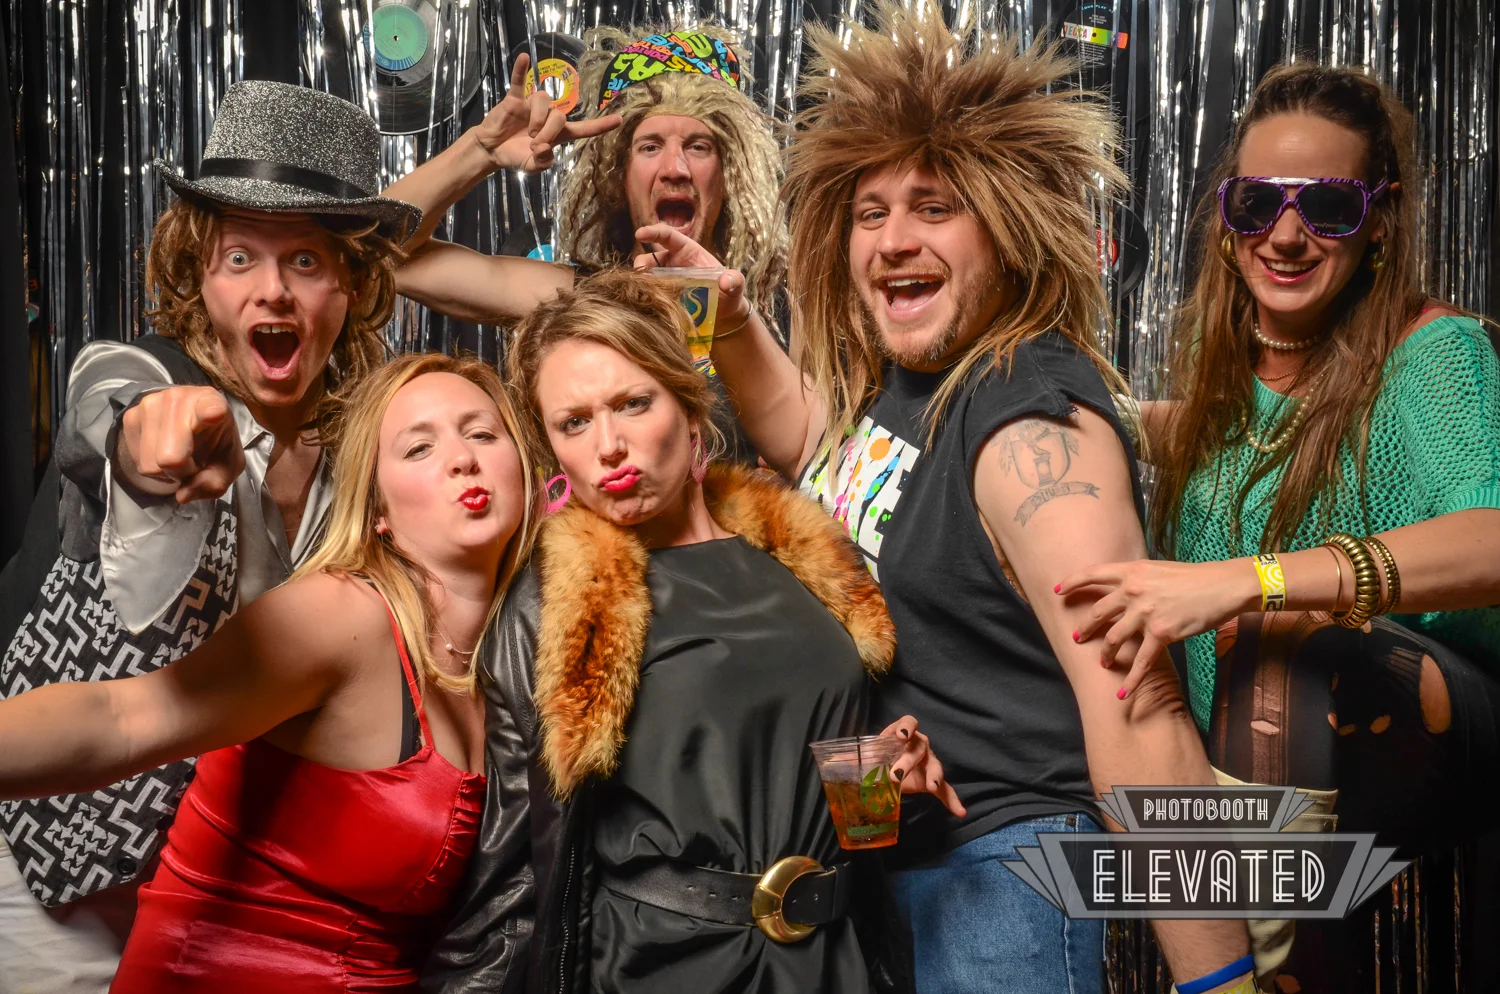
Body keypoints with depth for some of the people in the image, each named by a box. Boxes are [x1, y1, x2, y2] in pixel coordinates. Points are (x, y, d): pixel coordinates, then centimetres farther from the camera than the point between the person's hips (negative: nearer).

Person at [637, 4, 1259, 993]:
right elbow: (809, 445, 26)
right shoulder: (889, 376, 2)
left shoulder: (1034, 421, -24)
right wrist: (728, 318, 9)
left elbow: (1137, 710, -30)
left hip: (992, 875, -9)